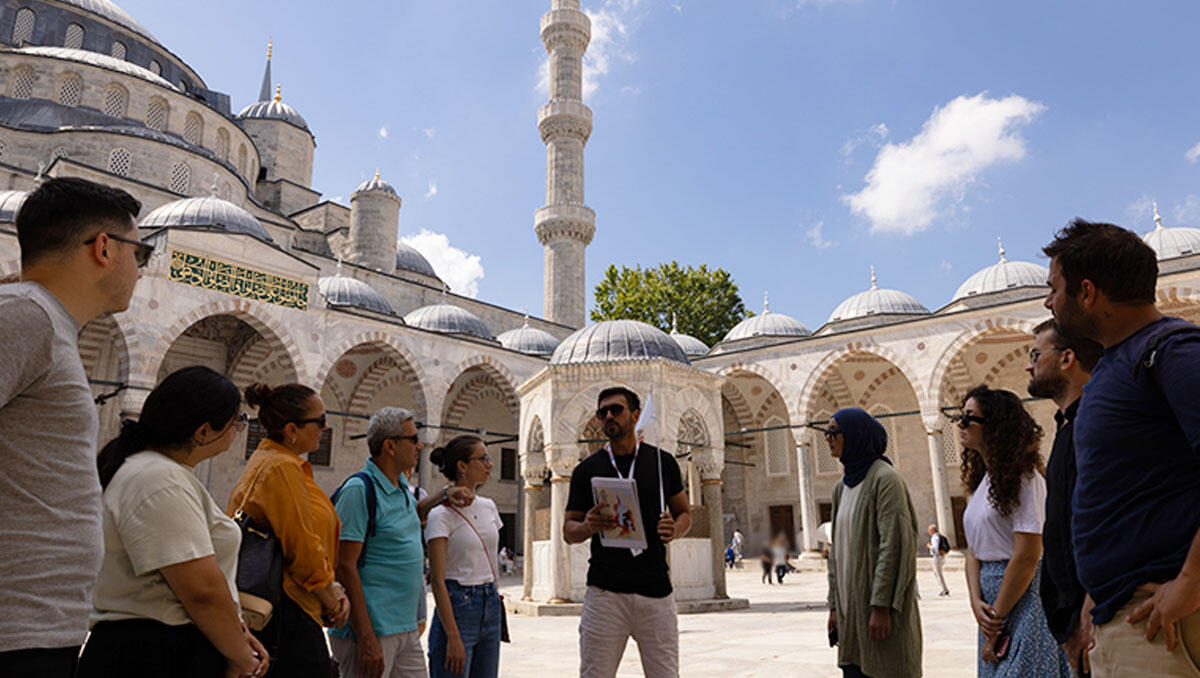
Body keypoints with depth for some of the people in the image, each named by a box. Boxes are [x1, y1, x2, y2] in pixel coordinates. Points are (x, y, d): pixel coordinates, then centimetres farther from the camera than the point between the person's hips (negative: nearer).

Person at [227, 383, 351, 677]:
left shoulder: (265, 460, 15)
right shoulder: (282, 468, -16)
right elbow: (302, 547, -18)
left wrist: (332, 589, 8)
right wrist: (332, 603, -4)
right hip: (287, 613, -10)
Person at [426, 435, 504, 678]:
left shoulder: (488, 507, 9)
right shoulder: (441, 516, -12)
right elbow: (437, 580, -15)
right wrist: (453, 638, -19)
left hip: (490, 606, 7)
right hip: (457, 605, -7)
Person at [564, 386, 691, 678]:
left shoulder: (662, 462, 8)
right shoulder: (586, 470, 7)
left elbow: (684, 513, 16)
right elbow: (568, 531, 9)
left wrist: (675, 529, -7)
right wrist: (589, 526, -14)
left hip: (656, 590, 1)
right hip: (604, 592, 0)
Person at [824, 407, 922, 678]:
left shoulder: (884, 478, -11)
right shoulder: (842, 487, 14)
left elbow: (893, 545, -17)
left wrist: (881, 606, -20)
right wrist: (834, 605, 13)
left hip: (881, 605, -7)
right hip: (850, 603, 7)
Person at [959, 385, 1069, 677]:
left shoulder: (1024, 477, -14)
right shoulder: (983, 480, 12)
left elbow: (1027, 556, -19)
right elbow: (974, 549, 9)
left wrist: (997, 616, -14)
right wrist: (977, 602, -5)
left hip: (1024, 595, -8)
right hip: (993, 596, 8)